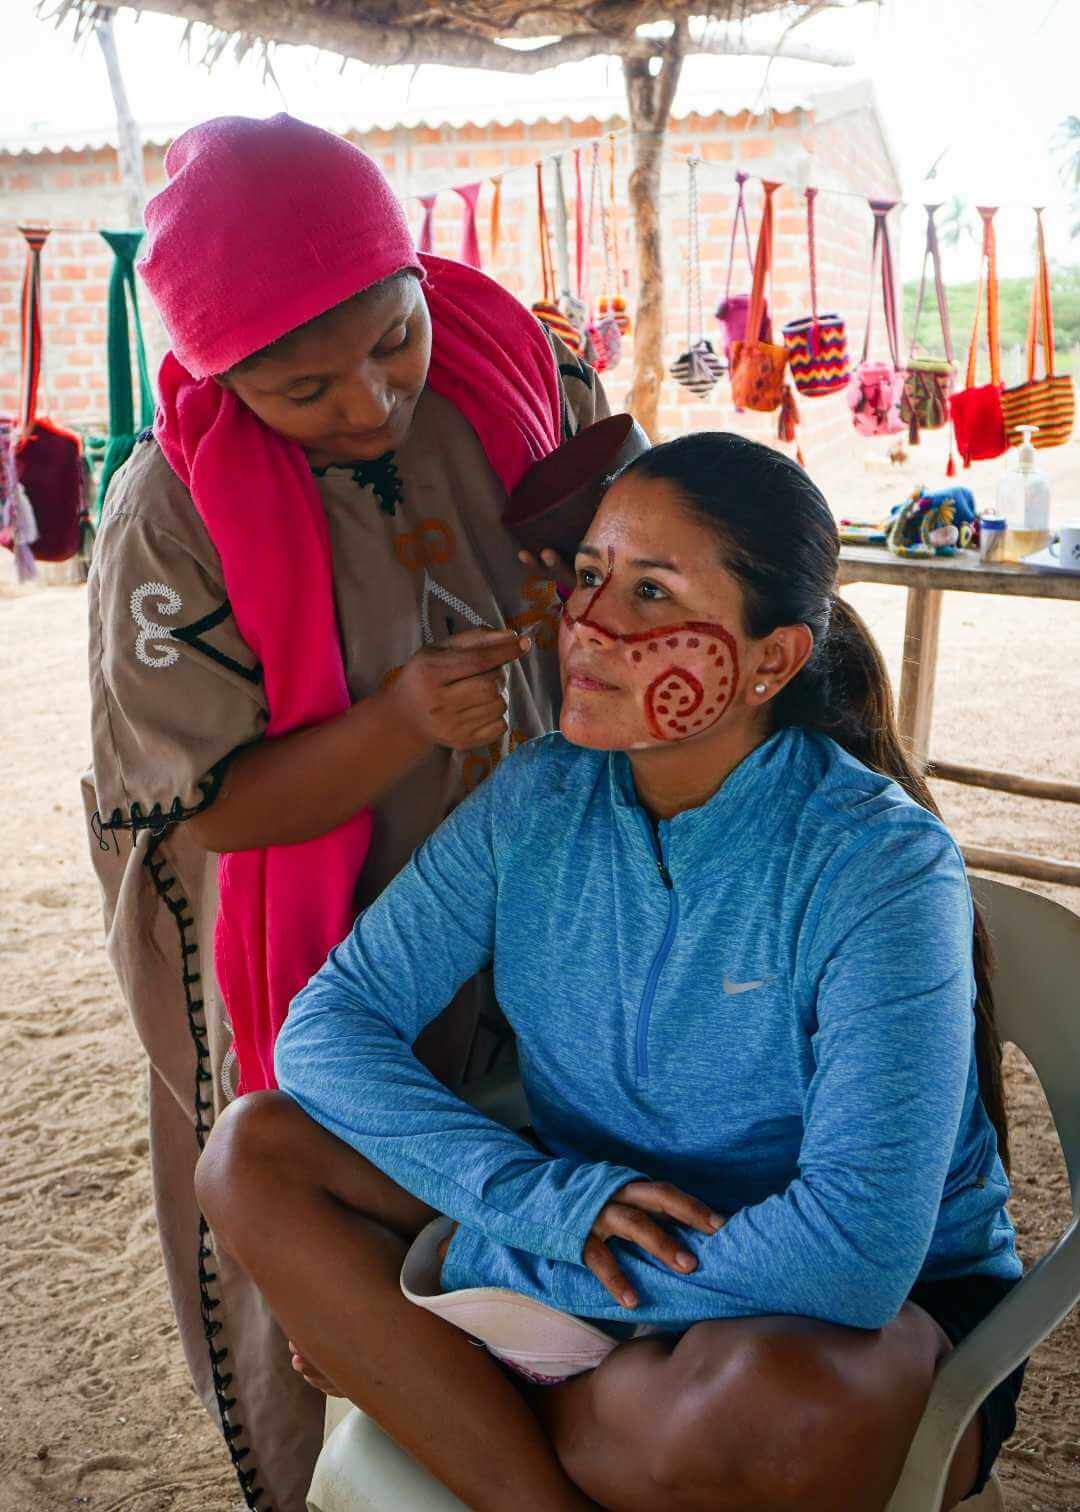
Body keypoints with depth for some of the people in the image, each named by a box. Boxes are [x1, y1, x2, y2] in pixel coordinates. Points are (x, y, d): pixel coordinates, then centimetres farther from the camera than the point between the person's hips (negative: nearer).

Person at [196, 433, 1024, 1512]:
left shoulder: (879, 866, -23)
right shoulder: (537, 798, -8)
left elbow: (853, 1252, -31)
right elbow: (326, 1025, -9)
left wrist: (489, 1275, -25)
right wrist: (539, 1196, -25)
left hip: (891, 1311, -4)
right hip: (585, 1254, 5)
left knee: (779, 1403, -40)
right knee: (254, 1153, -10)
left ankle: (440, 1407, -9)